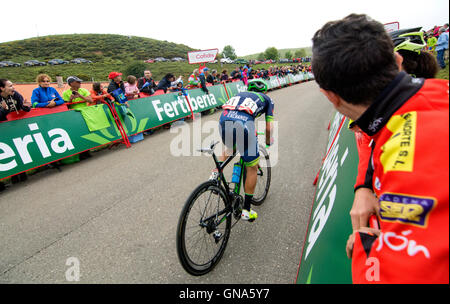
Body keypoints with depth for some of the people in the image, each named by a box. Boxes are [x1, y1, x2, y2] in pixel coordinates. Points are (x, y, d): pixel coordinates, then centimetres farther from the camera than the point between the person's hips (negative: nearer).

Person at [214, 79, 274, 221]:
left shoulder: (240, 94, 37)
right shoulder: (267, 99, 28)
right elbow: (268, 128, 21)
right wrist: (268, 142, 40)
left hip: (223, 119, 5)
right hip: (243, 123, -4)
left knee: (229, 148, 39)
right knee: (252, 168, 14)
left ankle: (215, 174, 22)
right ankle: (246, 210, 20)